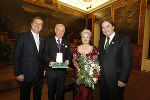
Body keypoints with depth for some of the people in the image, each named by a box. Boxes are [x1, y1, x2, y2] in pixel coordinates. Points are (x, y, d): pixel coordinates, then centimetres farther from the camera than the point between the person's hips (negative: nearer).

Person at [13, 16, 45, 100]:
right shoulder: (22, 37, -7)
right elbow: (16, 56, -9)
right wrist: (18, 73, -13)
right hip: (26, 74, -4)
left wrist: (44, 69, 4)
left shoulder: (42, 40, 9)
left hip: (39, 74, 4)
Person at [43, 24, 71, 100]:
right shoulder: (48, 41, 1)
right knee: (51, 91, 16)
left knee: (60, 91, 15)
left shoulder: (66, 43, 11)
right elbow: (45, 54, -3)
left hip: (62, 71, 2)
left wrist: (67, 60, -10)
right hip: (51, 70, -2)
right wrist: (49, 62, -19)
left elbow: (68, 55, 11)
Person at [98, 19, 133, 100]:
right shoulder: (101, 41, 10)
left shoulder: (123, 39, -8)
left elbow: (127, 60, -13)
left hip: (116, 78, -5)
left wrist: (123, 79, -16)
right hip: (102, 78, 5)